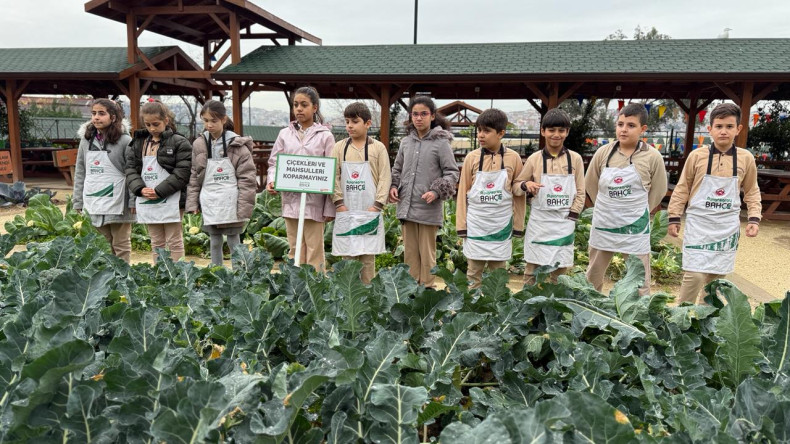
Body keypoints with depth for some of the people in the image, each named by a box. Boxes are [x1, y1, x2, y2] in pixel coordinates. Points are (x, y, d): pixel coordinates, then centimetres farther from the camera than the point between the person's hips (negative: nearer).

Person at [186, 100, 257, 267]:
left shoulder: (237, 145, -6)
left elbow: (247, 179, -8)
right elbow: (194, 177, 10)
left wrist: (244, 208, -13)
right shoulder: (199, 145, 5)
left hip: (230, 204, -4)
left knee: (234, 243, 5)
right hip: (209, 204, 4)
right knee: (214, 243, 14)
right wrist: (192, 203, 4)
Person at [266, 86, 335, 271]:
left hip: (314, 201, -3)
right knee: (295, 249, 11)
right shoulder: (285, 134, 8)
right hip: (291, 200, 3)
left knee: (314, 250, 3)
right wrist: (271, 181, -10)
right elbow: (274, 163, 13)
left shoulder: (325, 135, 0)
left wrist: (330, 208, -6)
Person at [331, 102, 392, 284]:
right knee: (347, 256, 6)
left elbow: (385, 178, -2)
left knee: (368, 257, 4)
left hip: (369, 212, -2)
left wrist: (377, 205, -10)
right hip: (345, 212, 2)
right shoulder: (339, 147, 7)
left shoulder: (378, 148, 1)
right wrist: (339, 202, -7)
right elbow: (333, 176, 3)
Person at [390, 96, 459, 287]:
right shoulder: (406, 142, 8)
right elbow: (397, 169, 20)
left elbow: (452, 173, -5)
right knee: (410, 252, 13)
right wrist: (393, 186, 3)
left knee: (427, 253, 6)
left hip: (428, 209, -4)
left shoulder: (441, 142, -6)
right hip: (406, 206, 5)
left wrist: (437, 192, -18)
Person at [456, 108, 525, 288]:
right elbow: (463, 193, 2)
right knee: (474, 273, 8)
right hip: (476, 226, 0)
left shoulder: (513, 158, -4)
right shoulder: (472, 158, -3)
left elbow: (519, 194, 3)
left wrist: (518, 225, 4)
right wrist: (461, 225, 0)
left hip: (501, 226, 0)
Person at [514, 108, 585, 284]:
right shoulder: (534, 159, -2)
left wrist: (571, 218, -4)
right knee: (532, 268, 4)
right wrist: (525, 185, -19)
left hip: (564, 222, 1)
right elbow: (516, 186, 3)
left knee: (560, 269, 9)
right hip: (539, 221, -1)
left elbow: (580, 192, 4)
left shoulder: (575, 159, 0)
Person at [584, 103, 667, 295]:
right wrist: (606, 208, 9)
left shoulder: (652, 157, -9)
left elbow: (658, 190, 2)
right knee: (592, 277, 17)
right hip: (603, 225, 3)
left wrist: (638, 212, 5)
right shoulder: (603, 152, -3)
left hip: (634, 228, -3)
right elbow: (590, 184, 9)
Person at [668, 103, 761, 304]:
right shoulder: (697, 156, -5)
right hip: (699, 225, -3)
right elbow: (682, 189, 2)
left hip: (727, 227, 3)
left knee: (716, 276, 11)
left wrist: (754, 218, 0)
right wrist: (674, 218, 0)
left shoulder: (746, 158, 1)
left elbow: (752, 191, 11)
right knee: (695, 274, -9)